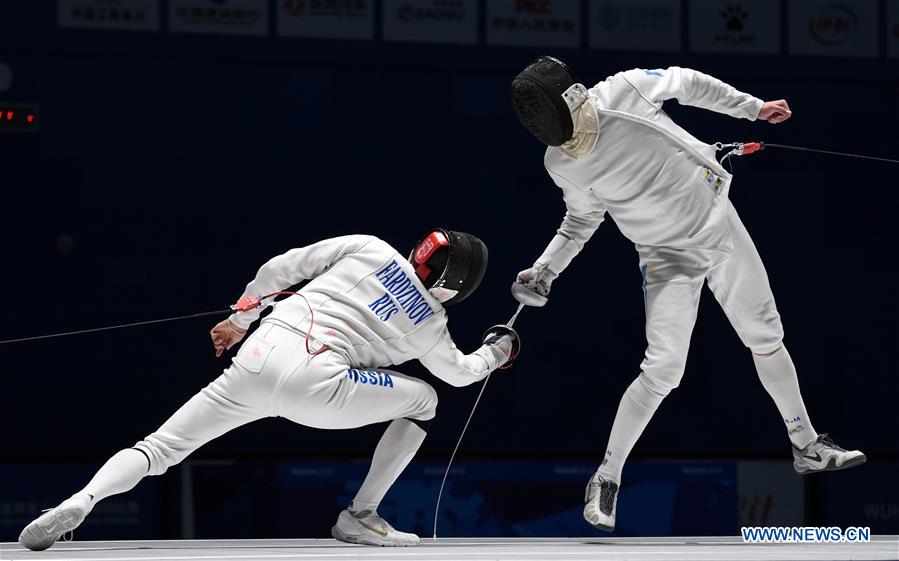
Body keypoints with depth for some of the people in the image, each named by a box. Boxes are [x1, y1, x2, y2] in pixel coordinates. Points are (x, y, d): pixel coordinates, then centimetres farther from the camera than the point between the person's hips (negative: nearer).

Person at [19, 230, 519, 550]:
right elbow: (460, 373, 36)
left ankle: (80, 503, -21)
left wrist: (241, 317, 29)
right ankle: (360, 517, 14)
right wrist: (497, 352, 57)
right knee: (423, 401, 19)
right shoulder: (431, 326, 17)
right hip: (314, 388, -2)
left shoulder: (367, 248, 18)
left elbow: (281, 268, 16)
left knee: (159, 448, 7)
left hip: (256, 360, 2)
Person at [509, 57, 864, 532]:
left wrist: (752, 107, 2)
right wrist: (546, 267, -9)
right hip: (668, 256, -1)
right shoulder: (561, 164, -15)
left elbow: (685, 82, -4)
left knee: (766, 337, 14)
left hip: (718, 223, 1)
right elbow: (584, 217, 4)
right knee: (663, 369, -20)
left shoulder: (622, 89, -23)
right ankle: (606, 480, -6)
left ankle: (806, 447, 33)